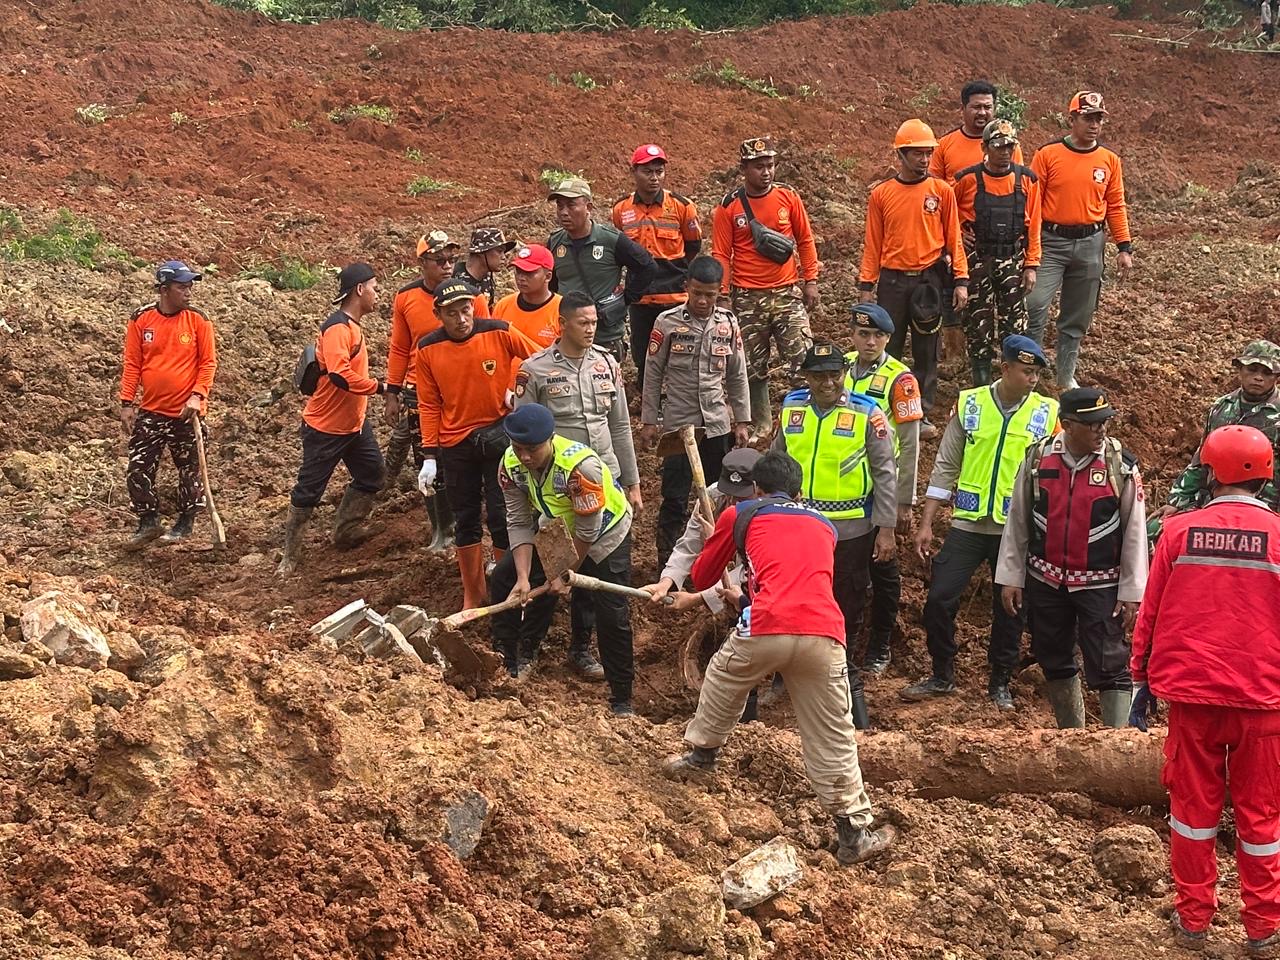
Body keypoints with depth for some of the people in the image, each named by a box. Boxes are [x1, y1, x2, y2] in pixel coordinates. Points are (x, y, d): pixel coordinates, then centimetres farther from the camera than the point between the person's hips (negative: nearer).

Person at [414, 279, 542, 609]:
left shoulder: (500, 333, -12)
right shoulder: (428, 349, -6)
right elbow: (429, 405, -1)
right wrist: (430, 457, -2)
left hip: (499, 436, -2)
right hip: (455, 443, 2)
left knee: (501, 516, 1)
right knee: (465, 520, 11)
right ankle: (472, 595, 23)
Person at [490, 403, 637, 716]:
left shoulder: (581, 466, -40)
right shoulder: (512, 465, -22)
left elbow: (587, 532, -28)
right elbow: (519, 523, -15)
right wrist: (523, 577, -23)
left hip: (604, 533, -6)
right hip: (557, 530, 6)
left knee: (612, 616, -11)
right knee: (505, 579, -3)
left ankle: (622, 700, 3)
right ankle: (507, 661, 13)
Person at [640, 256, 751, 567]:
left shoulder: (728, 323, 1)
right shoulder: (667, 323, -8)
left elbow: (737, 376, 9)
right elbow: (654, 374, -1)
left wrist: (742, 421, 9)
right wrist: (649, 421, -1)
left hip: (717, 425, 3)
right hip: (678, 425, -3)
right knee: (674, 500, -1)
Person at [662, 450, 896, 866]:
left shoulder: (739, 514, 20)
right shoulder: (824, 525, 30)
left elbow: (701, 578, 30)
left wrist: (715, 541, 51)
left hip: (764, 628, -2)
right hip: (824, 635, 2)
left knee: (722, 683, 30)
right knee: (833, 741, 9)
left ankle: (701, 757, 47)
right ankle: (855, 833, 11)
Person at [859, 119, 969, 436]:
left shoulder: (942, 191, 1)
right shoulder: (881, 195, 3)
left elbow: (953, 238, 3)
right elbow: (873, 244, 6)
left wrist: (961, 280, -2)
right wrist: (866, 285, 2)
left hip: (928, 279, 0)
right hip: (892, 281, 0)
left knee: (926, 351, 6)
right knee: (887, 349, 4)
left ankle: (923, 414, 13)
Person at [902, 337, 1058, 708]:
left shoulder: (1047, 414, -2)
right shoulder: (969, 404, 0)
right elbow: (945, 468, 4)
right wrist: (926, 524, 1)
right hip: (968, 524, 1)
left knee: (1009, 610, 8)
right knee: (939, 600, -2)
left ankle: (1000, 684, 24)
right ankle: (941, 677, 16)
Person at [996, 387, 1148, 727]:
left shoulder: (1121, 466, -9)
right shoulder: (1037, 458, -3)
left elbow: (1135, 533, -5)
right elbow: (1017, 521, 5)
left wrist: (1131, 594, -6)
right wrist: (1010, 578, 5)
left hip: (1100, 585, -3)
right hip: (1045, 582, 3)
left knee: (1109, 666, -6)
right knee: (1054, 661, 14)